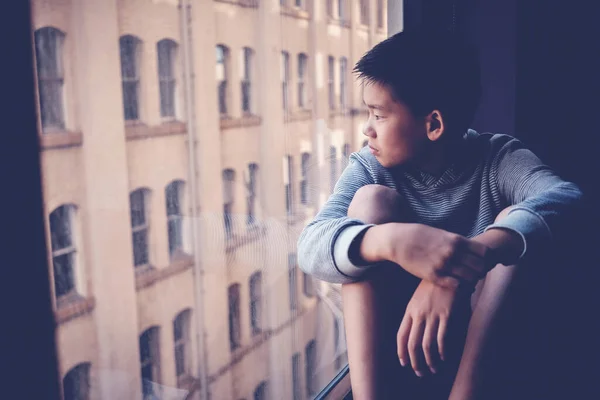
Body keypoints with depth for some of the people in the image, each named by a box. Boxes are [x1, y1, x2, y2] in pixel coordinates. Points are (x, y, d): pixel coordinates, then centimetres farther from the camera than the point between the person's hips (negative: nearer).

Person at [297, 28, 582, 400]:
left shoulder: (499, 159, -8)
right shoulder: (371, 167, -6)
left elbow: (566, 197, -31)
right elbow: (310, 247, -23)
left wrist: (472, 258, -47)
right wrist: (391, 240, -44)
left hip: (484, 343, 0)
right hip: (390, 340, 1)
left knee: (512, 219, -22)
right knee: (372, 199, -19)